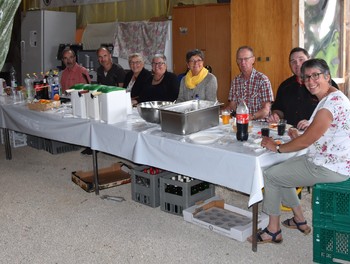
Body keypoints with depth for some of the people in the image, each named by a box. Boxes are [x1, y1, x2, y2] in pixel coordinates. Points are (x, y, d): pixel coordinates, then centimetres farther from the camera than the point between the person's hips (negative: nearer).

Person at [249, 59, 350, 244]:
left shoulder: (333, 102, -23)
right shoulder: (330, 98, 11)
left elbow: (307, 140, -22)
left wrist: (277, 147, -10)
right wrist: (300, 137, 5)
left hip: (329, 169, -11)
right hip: (325, 161, 11)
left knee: (270, 175, -4)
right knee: (280, 170, 20)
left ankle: (273, 231, 9)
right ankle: (300, 221, 27)